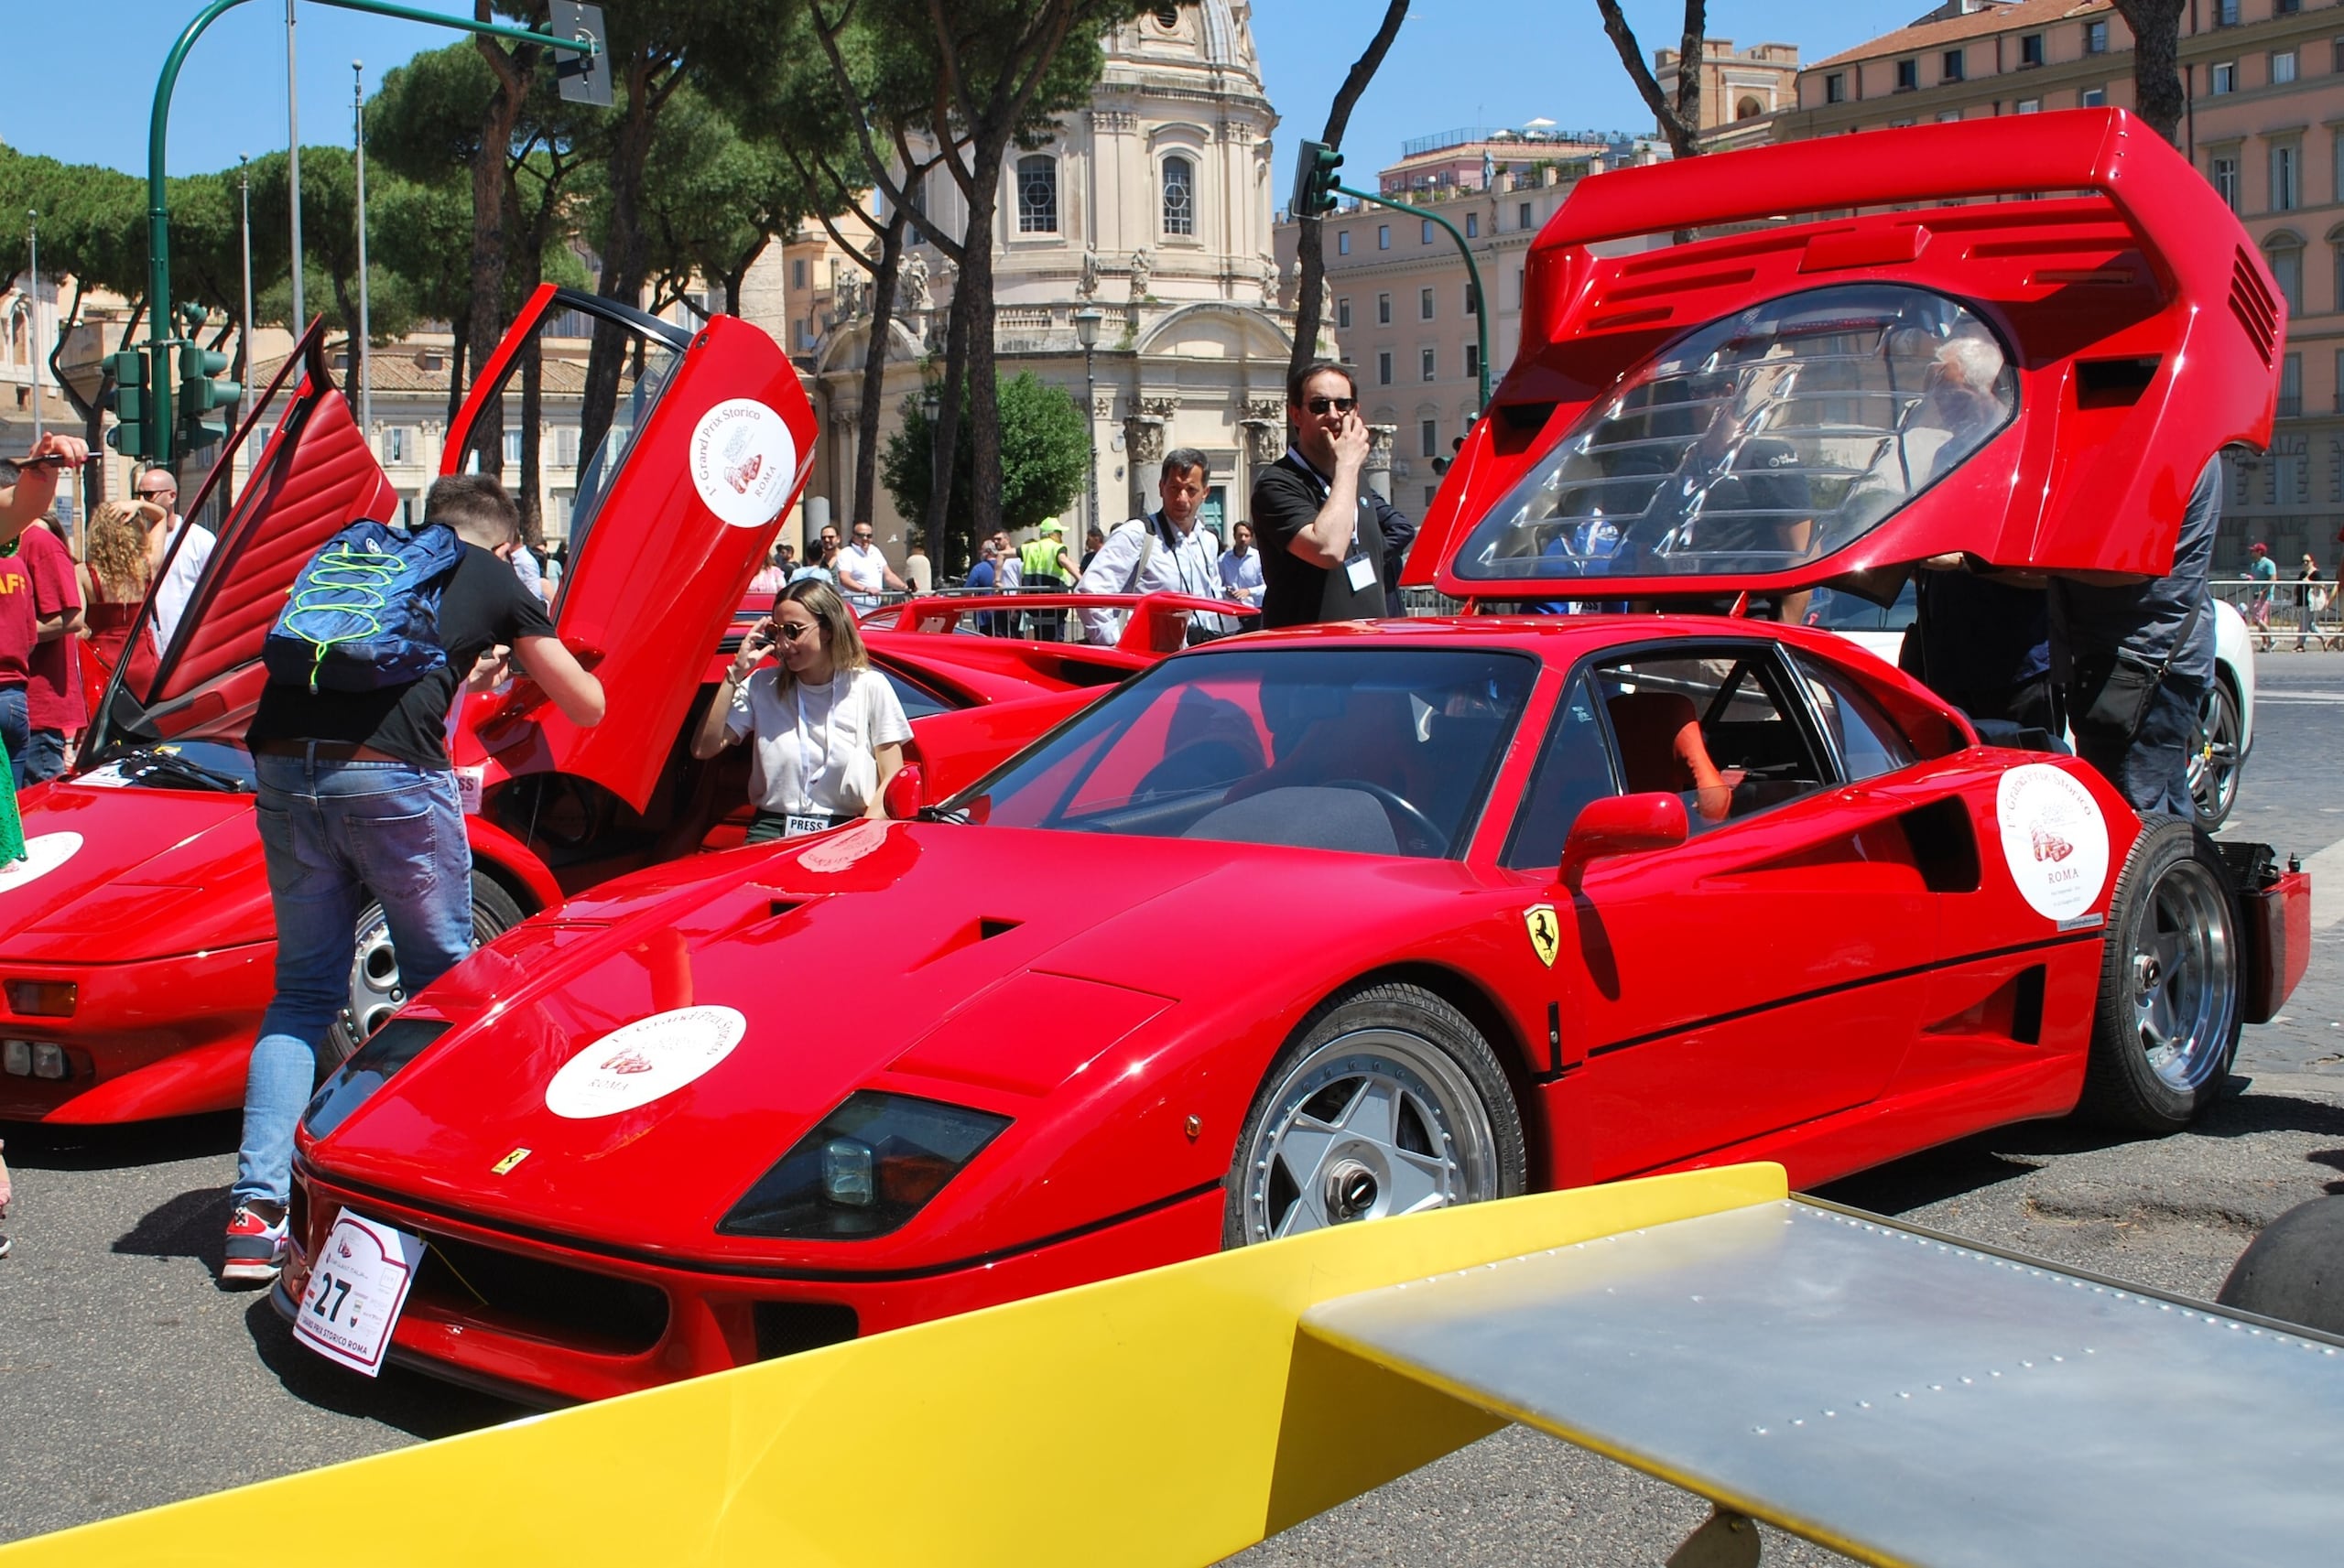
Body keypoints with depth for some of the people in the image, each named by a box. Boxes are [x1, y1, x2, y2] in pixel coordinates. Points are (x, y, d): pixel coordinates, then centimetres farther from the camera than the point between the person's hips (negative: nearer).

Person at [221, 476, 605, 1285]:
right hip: (391, 777, -4)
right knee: (441, 985, 15)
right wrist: (537, 655, 46)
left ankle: (257, 1210, 6)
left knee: (304, 990, 16)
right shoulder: (496, 581, 16)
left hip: (284, 769, 4)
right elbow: (587, 707, 25)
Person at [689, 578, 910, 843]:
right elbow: (703, 748, 0)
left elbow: (892, 781, 1)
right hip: (772, 831, 1)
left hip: (845, 833, -1)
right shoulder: (762, 686, 10)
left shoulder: (870, 687, 4)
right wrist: (736, 673, -1)